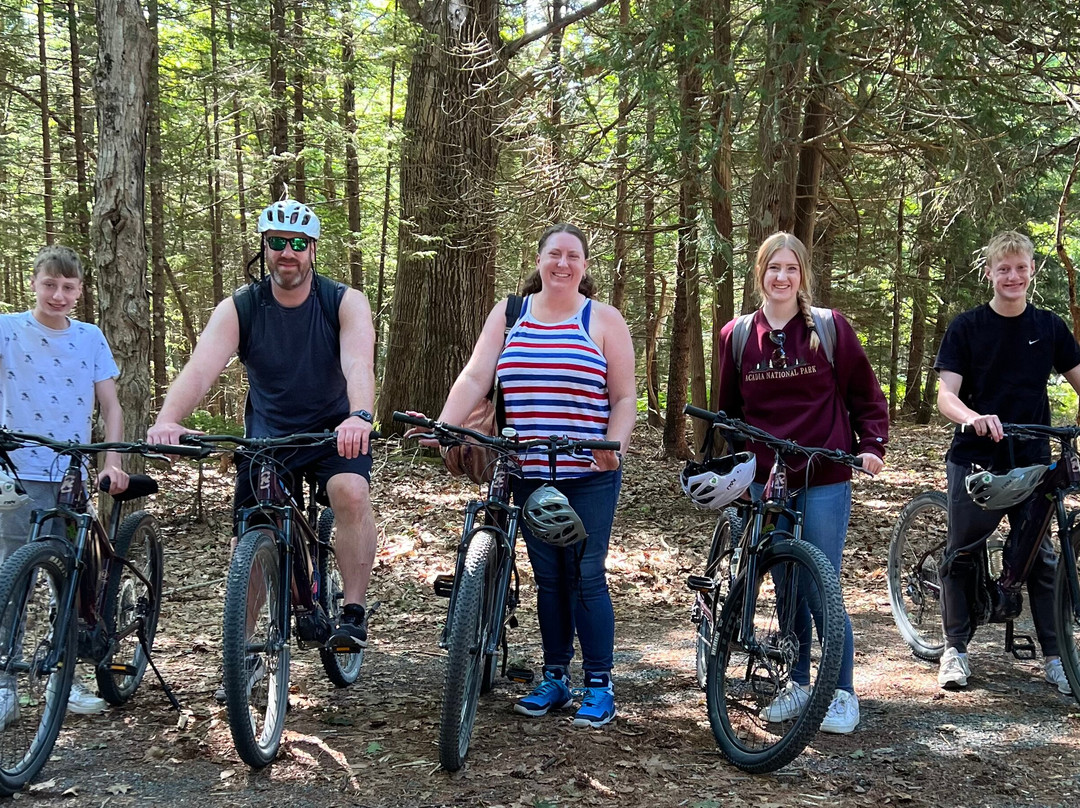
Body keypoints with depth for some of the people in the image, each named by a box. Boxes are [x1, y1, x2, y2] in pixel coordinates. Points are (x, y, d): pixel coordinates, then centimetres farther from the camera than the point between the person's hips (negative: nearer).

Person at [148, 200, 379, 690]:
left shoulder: (345, 302, -15)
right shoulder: (238, 309, -12)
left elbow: (358, 365, -32)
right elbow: (201, 367, -27)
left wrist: (359, 417, -53)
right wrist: (167, 421, -47)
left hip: (334, 430, -2)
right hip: (266, 435, 2)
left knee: (351, 490, -30)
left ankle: (354, 611, -15)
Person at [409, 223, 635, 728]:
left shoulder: (604, 320, 3)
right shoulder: (509, 314, 9)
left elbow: (624, 398, 2)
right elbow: (475, 377, -1)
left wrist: (614, 446, -16)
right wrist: (442, 427, -16)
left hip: (589, 477, -3)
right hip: (529, 476, 3)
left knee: (585, 576, -2)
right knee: (548, 579, 10)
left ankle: (599, 685, 9)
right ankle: (555, 679, 22)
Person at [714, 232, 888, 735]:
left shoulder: (830, 328, 0)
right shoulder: (736, 335, 7)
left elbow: (866, 394, 6)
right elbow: (729, 409, 16)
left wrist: (871, 445, -5)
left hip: (824, 481, -3)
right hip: (765, 482, 3)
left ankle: (842, 693, 11)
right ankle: (798, 684, 25)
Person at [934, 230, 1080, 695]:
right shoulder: (967, 327, -1)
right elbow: (946, 395, -8)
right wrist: (973, 417, -30)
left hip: (1031, 461, 2)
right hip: (975, 459, -2)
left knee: (1041, 557, 3)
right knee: (962, 553, 1)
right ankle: (955, 649, 14)